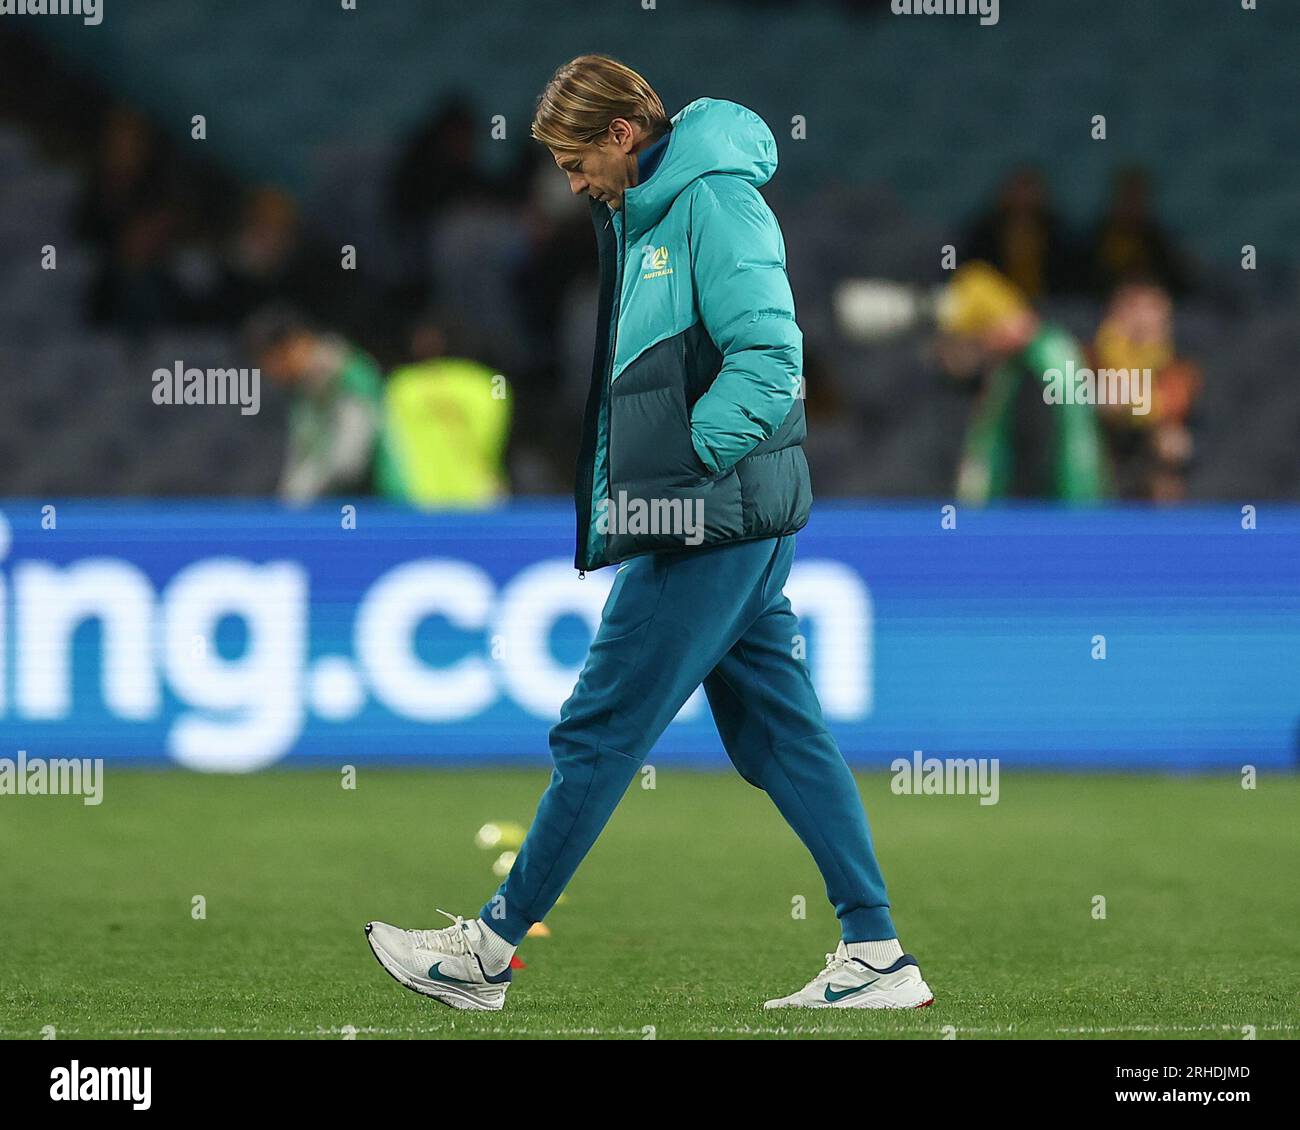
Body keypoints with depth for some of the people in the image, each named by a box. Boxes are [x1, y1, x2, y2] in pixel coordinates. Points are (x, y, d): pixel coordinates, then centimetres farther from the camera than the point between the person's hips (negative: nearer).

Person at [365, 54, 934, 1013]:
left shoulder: (713, 202, -13)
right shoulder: (646, 217, 18)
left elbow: (769, 360, -21)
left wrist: (679, 471, -17)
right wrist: (611, 509, 15)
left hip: (707, 530, -10)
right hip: (737, 533, 10)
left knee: (599, 736, -4)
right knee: (781, 736, 8)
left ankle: (485, 956, 2)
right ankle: (878, 957, 7)